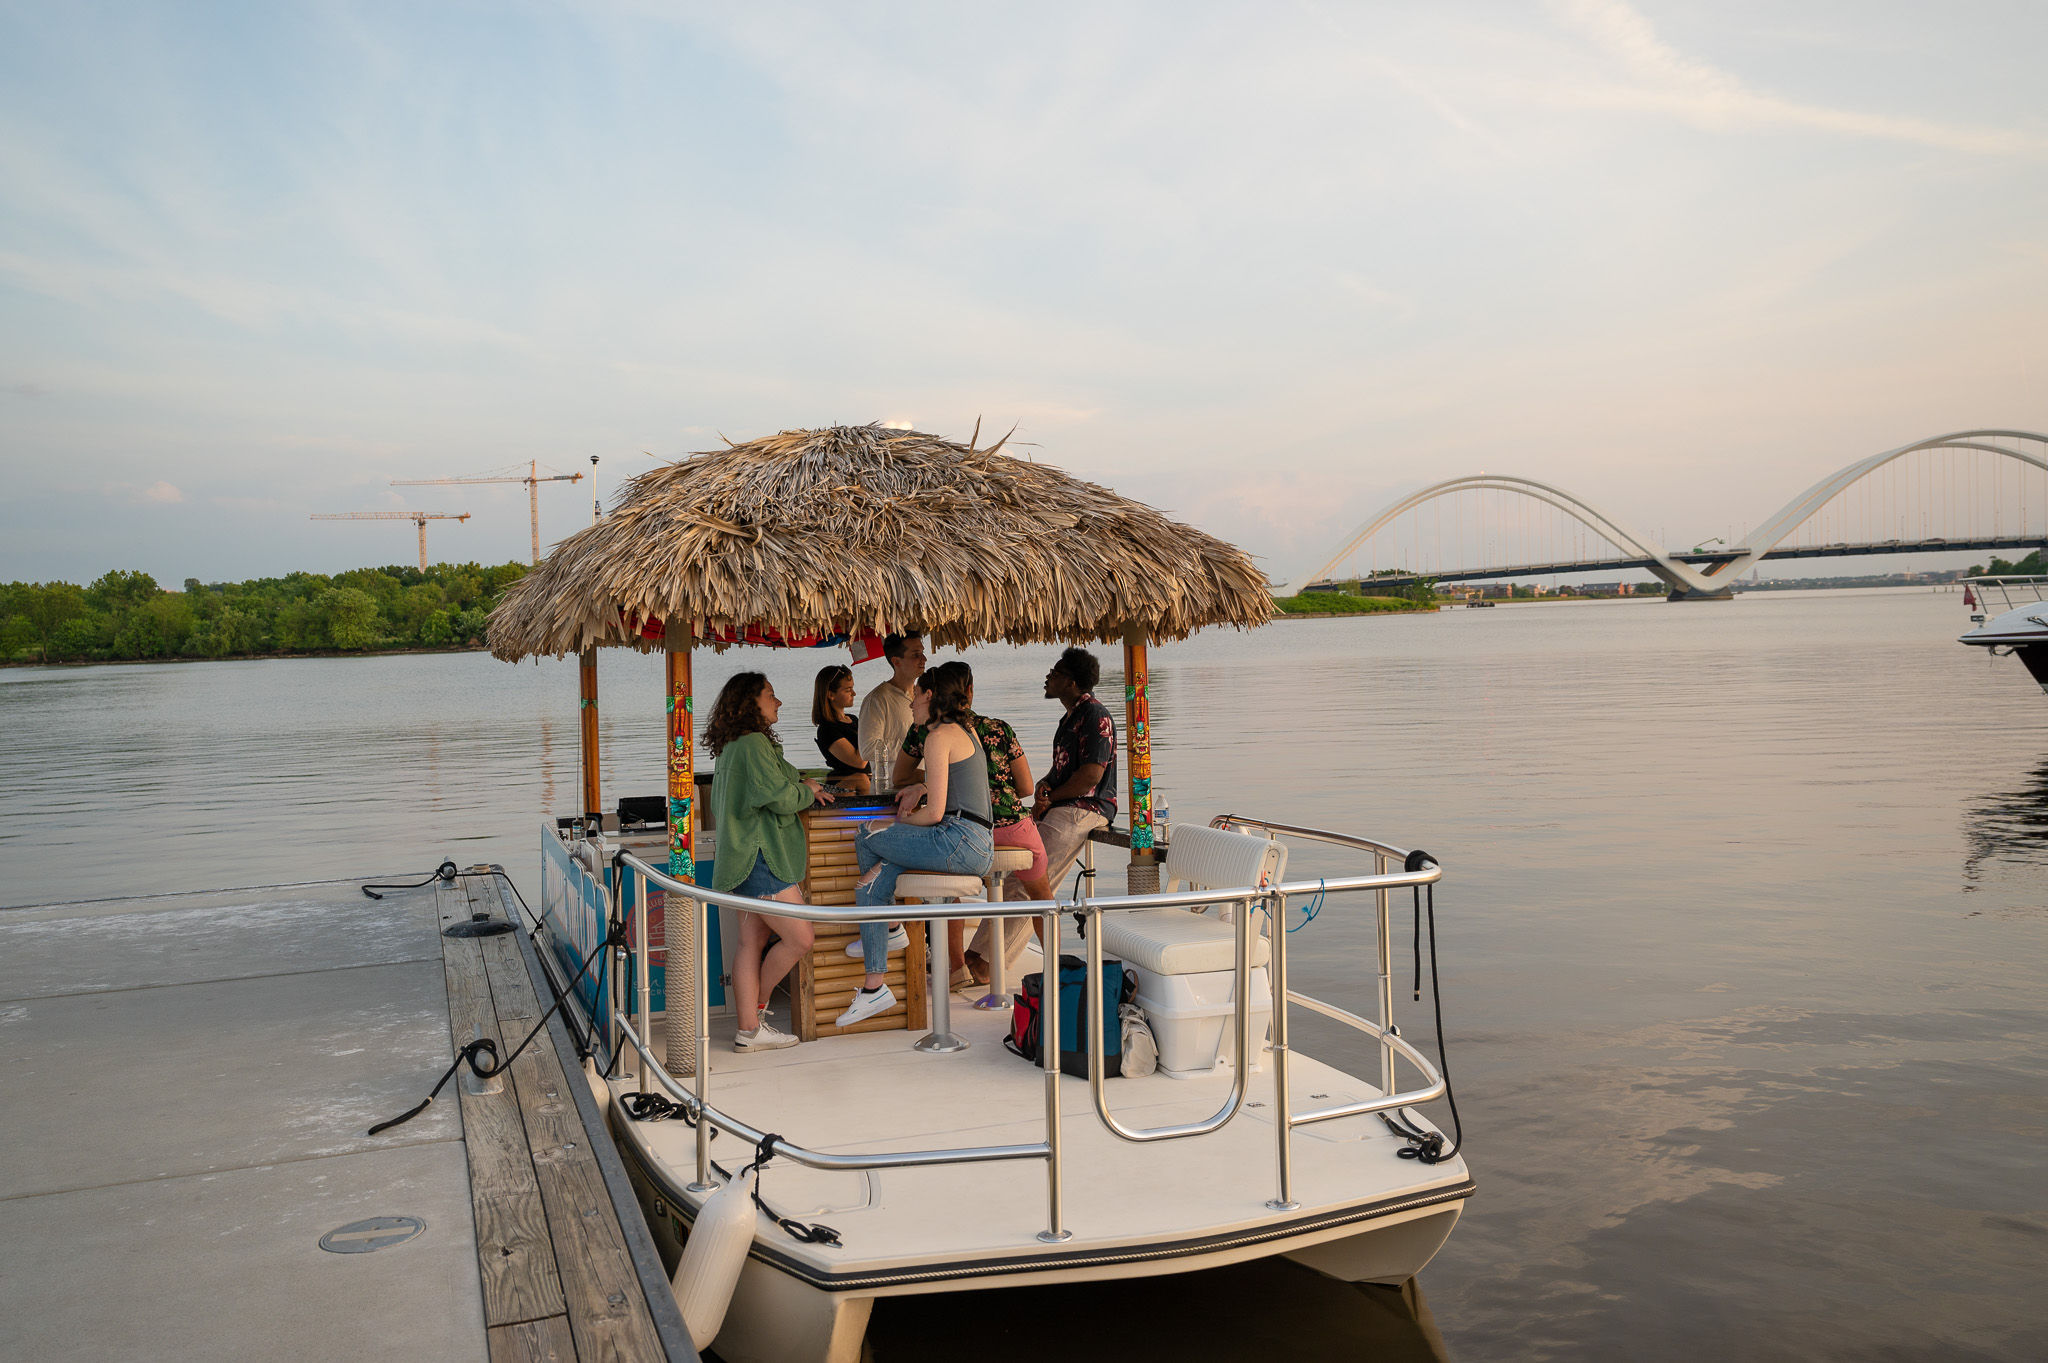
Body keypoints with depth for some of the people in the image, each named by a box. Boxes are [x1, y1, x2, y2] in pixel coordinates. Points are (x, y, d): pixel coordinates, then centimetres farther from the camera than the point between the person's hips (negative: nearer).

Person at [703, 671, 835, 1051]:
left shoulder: (733, 747, 18)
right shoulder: (753, 743, -14)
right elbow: (780, 797, -19)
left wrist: (802, 791, 16)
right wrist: (807, 791, 2)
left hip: (749, 859, 11)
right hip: (761, 858, -11)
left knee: (752, 943, 9)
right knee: (799, 938, -5)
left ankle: (748, 1028, 11)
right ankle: (755, 1007, 10)